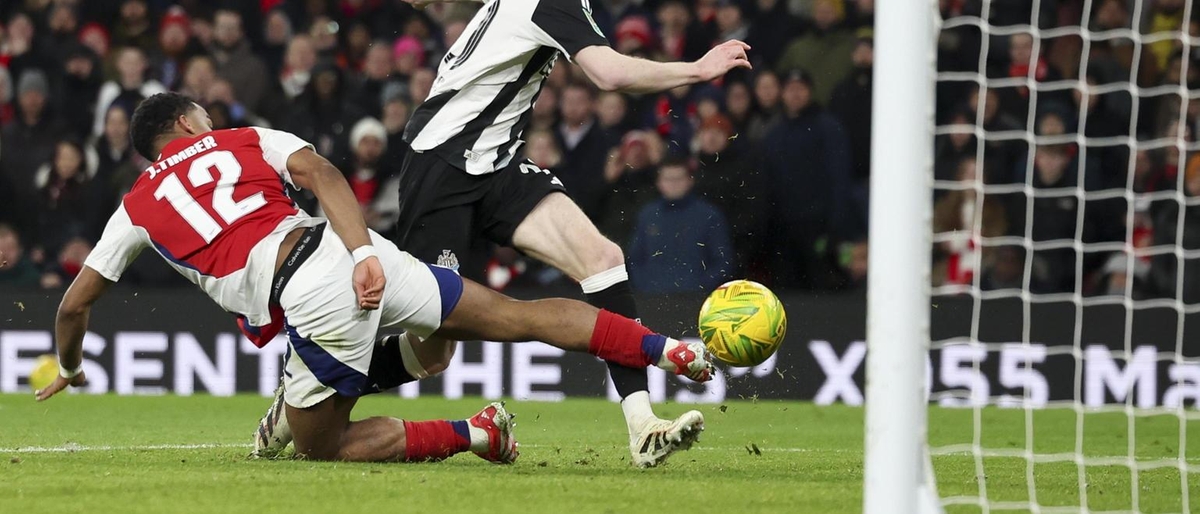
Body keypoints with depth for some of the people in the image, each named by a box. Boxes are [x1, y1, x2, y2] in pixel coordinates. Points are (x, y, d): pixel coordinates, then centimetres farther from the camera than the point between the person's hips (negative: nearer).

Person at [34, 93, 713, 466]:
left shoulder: (137, 208, 21)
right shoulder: (246, 139, 22)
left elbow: (74, 306, 28)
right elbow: (323, 174, 1)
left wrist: (70, 368, 48)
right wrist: (363, 252, -9)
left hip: (310, 303, -3)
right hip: (350, 253, 3)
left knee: (320, 448, 16)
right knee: (517, 316, 13)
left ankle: (473, 433, 0)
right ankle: (666, 348, 5)